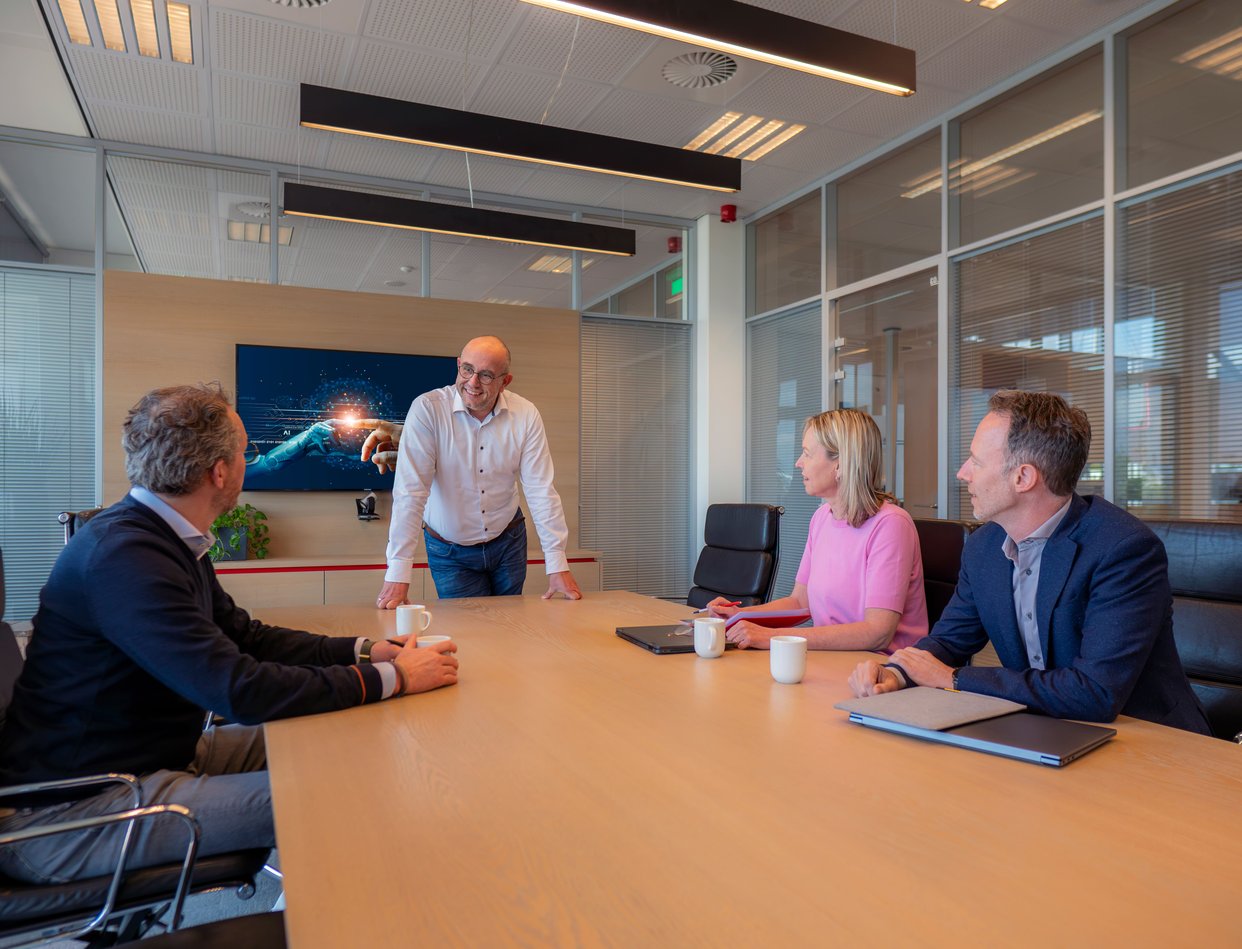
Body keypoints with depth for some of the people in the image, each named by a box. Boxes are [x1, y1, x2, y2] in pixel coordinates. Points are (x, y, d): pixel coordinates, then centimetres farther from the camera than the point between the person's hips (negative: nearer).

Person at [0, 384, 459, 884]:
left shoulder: (172, 542, 5)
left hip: (152, 756, 10)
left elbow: (245, 636, 12)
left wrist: (362, 650, 0)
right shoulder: (124, 555, -27)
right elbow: (239, 690, -31)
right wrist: (390, 678, -23)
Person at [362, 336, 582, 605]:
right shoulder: (427, 409, -20)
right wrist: (398, 575, -28)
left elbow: (541, 491, -11)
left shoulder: (525, 415, -12)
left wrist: (558, 565, -15)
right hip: (449, 551, -2)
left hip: (507, 541, 3)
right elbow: (410, 491, -24)